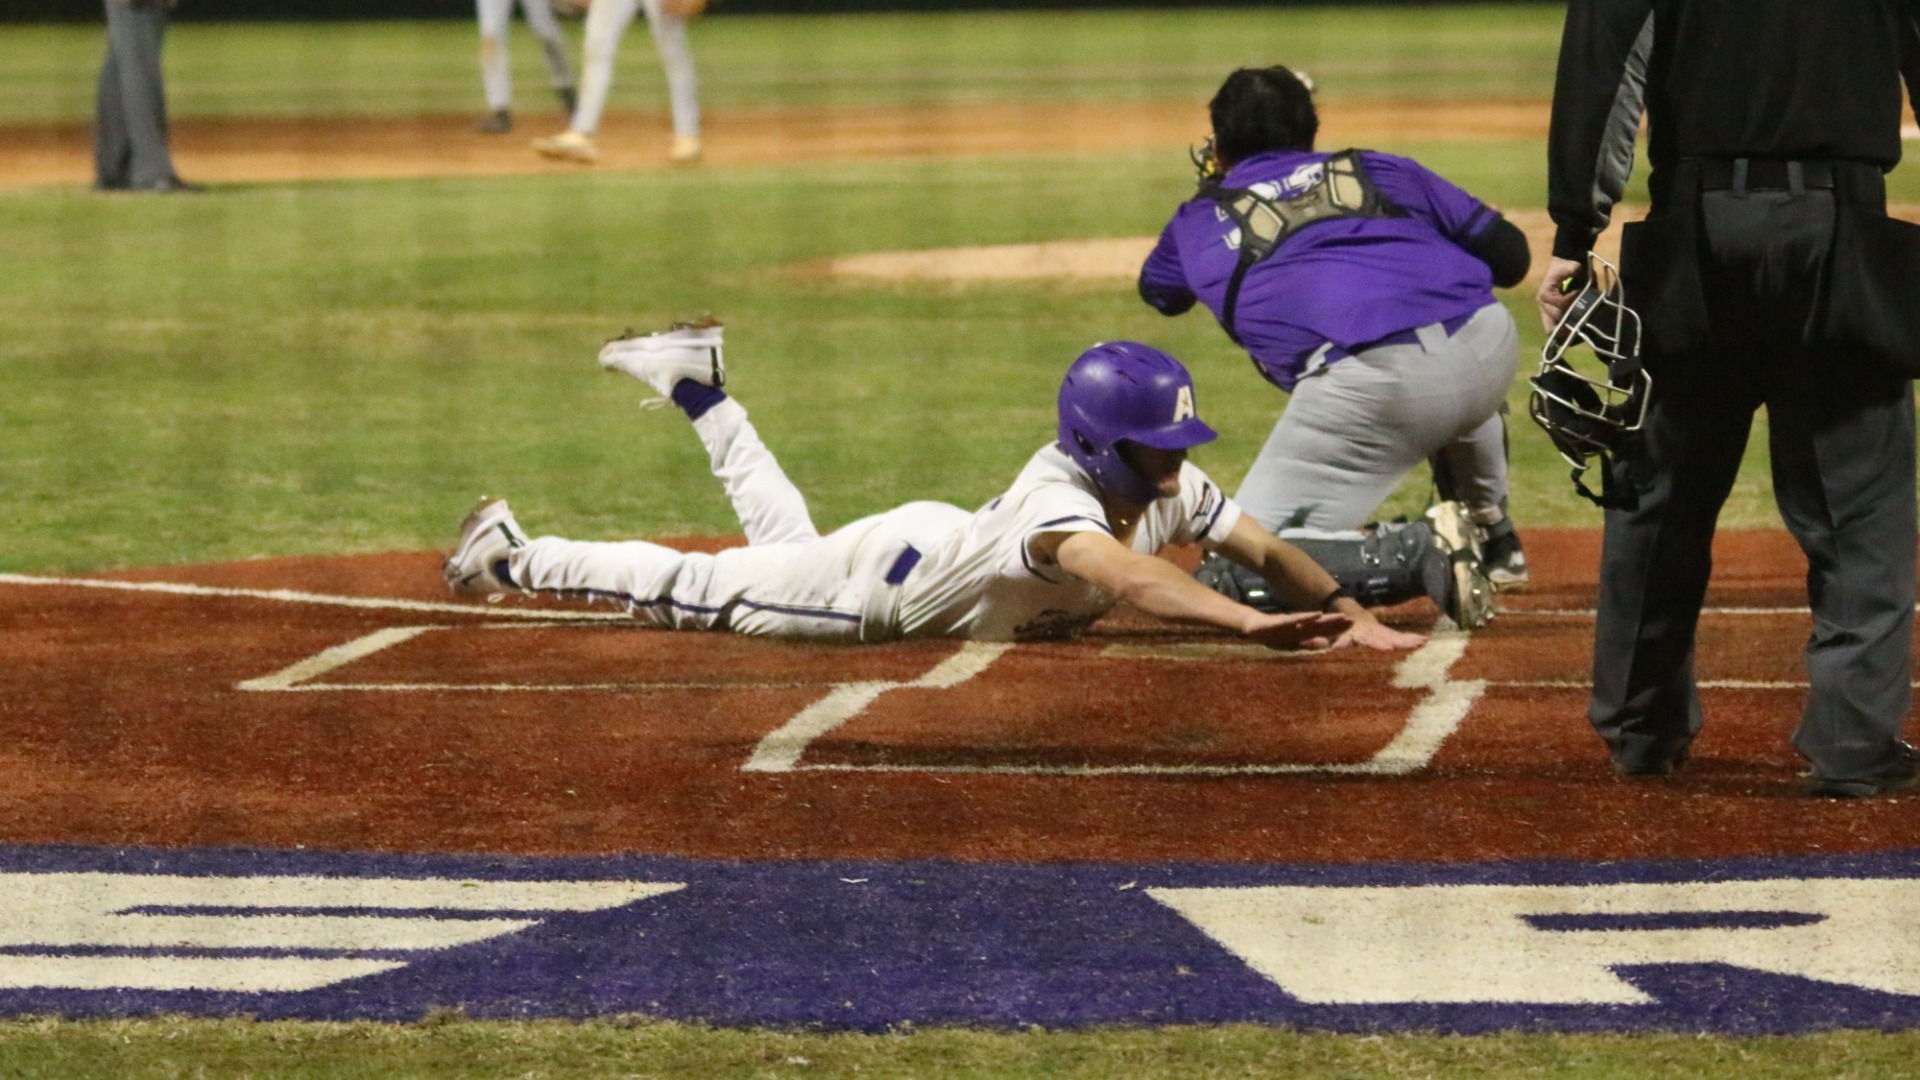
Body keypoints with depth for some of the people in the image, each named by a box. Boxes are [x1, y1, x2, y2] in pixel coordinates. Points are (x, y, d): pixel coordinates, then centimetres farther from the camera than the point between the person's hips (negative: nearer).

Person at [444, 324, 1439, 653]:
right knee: (694, 589, 7)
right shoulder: (1058, 501, -46)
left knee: (786, 542, 33)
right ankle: (513, 558, 25)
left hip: (945, 545, 7)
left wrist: (1348, 614, -41)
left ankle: (700, 389, 50)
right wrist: (1251, 625, -77)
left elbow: (1266, 548, -22)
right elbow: (1126, 577, -64)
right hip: (885, 578, -7)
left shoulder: (1170, 489, -21)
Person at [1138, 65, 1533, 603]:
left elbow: (1158, 288, 48)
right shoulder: (1378, 170, 27)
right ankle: (1494, 542, 39)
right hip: (1489, 352, 4)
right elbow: (1509, 254, 24)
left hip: (1366, 390, -4)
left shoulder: (1200, 222, 26)